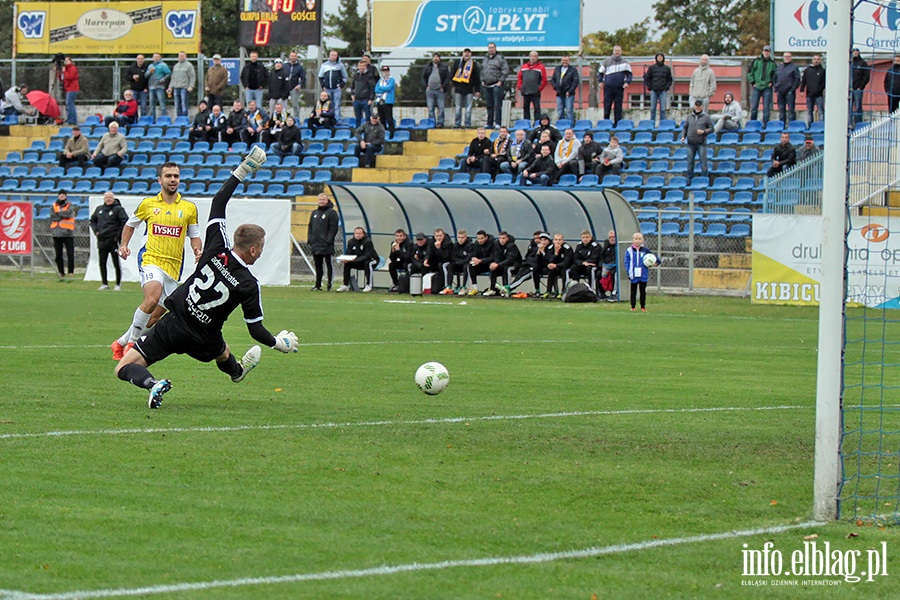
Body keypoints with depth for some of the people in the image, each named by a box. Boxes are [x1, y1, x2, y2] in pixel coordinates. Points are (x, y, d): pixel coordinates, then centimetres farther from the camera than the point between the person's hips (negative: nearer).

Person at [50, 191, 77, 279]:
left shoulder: (70, 206, 5)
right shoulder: (54, 206, 13)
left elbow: (68, 213, -15)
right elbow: (52, 217, -1)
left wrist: (58, 214, -7)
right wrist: (63, 215, -10)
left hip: (68, 233, -3)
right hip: (56, 233, 3)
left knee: (70, 253, -7)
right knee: (58, 254, 6)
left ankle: (71, 271, -2)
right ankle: (61, 272, 13)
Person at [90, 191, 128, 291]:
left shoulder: (118, 209, -4)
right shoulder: (99, 209, 13)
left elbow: (126, 222, -11)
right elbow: (93, 220, 26)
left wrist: (118, 235, -11)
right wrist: (96, 231, 11)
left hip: (113, 240, -5)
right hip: (102, 240, 5)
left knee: (116, 264, -2)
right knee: (102, 263, 6)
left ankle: (118, 284, 5)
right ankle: (104, 283, 14)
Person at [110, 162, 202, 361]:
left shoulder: (189, 208, 7)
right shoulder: (148, 204, 6)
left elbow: (194, 235, 13)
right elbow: (130, 224, 21)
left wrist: (197, 250, -8)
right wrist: (124, 245, 5)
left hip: (173, 266, 3)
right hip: (151, 258, -3)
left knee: (156, 315, 6)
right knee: (152, 298, -30)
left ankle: (121, 343, 25)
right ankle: (131, 342, -17)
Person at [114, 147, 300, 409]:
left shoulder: (216, 250, -11)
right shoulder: (249, 285, -16)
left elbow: (218, 202, -3)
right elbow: (256, 329, -9)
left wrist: (241, 172, 3)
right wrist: (278, 343, 10)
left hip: (174, 324, -1)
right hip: (203, 341, 1)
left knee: (124, 368, -2)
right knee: (222, 351, 39)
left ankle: (152, 383, -31)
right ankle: (236, 371, 71)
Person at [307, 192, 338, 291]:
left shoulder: (331, 213, -3)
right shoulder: (314, 213, 18)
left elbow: (333, 228, -9)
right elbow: (310, 227, 20)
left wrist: (329, 240, -16)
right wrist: (309, 239, 8)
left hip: (326, 246, -7)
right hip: (316, 245, 7)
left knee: (329, 264, -3)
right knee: (318, 265, 9)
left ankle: (329, 284, -1)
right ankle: (318, 285, 12)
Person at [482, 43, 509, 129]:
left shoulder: (500, 58, -4)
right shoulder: (485, 59, 17)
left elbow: (505, 70, -9)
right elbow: (482, 70, 27)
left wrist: (501, 81, -13)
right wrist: (482, 80, 14)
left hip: (496, 85, -7)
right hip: (487, 85, 7)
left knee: (497, 105, -9)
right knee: (489, 106, 11)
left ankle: (498, 123, -11)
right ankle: (489, 124, 17)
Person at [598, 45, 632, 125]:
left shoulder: (625, 63, 8)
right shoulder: (607, 62, 10)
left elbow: (629, 73, 8)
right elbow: (600, 72, 15)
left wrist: (627, 82, -8)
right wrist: (600, 81, 1)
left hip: (619, 88, 0)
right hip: (608, 87, 0)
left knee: (618, 107, 0)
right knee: (607, 106, -1)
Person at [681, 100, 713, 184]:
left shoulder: (706, 117, 2)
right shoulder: (689, 116, 12)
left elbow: (711, 128, 2)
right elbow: (685, 128, 17)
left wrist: (703, 132, -15)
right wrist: (683, 136, 1)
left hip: (701, 143, -3)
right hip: (691, 143, 3)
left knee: (704, 163, -5)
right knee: (690, 163, 5)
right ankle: (689, 180, 12)